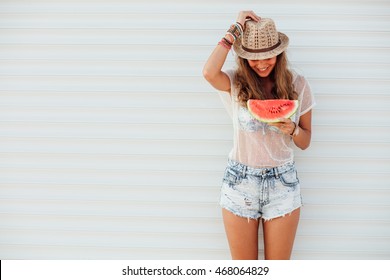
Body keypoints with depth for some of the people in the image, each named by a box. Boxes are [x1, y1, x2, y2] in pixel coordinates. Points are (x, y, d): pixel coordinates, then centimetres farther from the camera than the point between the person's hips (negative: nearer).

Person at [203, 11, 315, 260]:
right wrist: (236, 29, -18)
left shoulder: (297, 85, 0)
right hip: (240, 183, -1)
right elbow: (209, 72, -30)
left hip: (283, 183, 1)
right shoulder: (235, 83, -5)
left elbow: (305, 142, 6)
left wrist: (291, 129, -18)